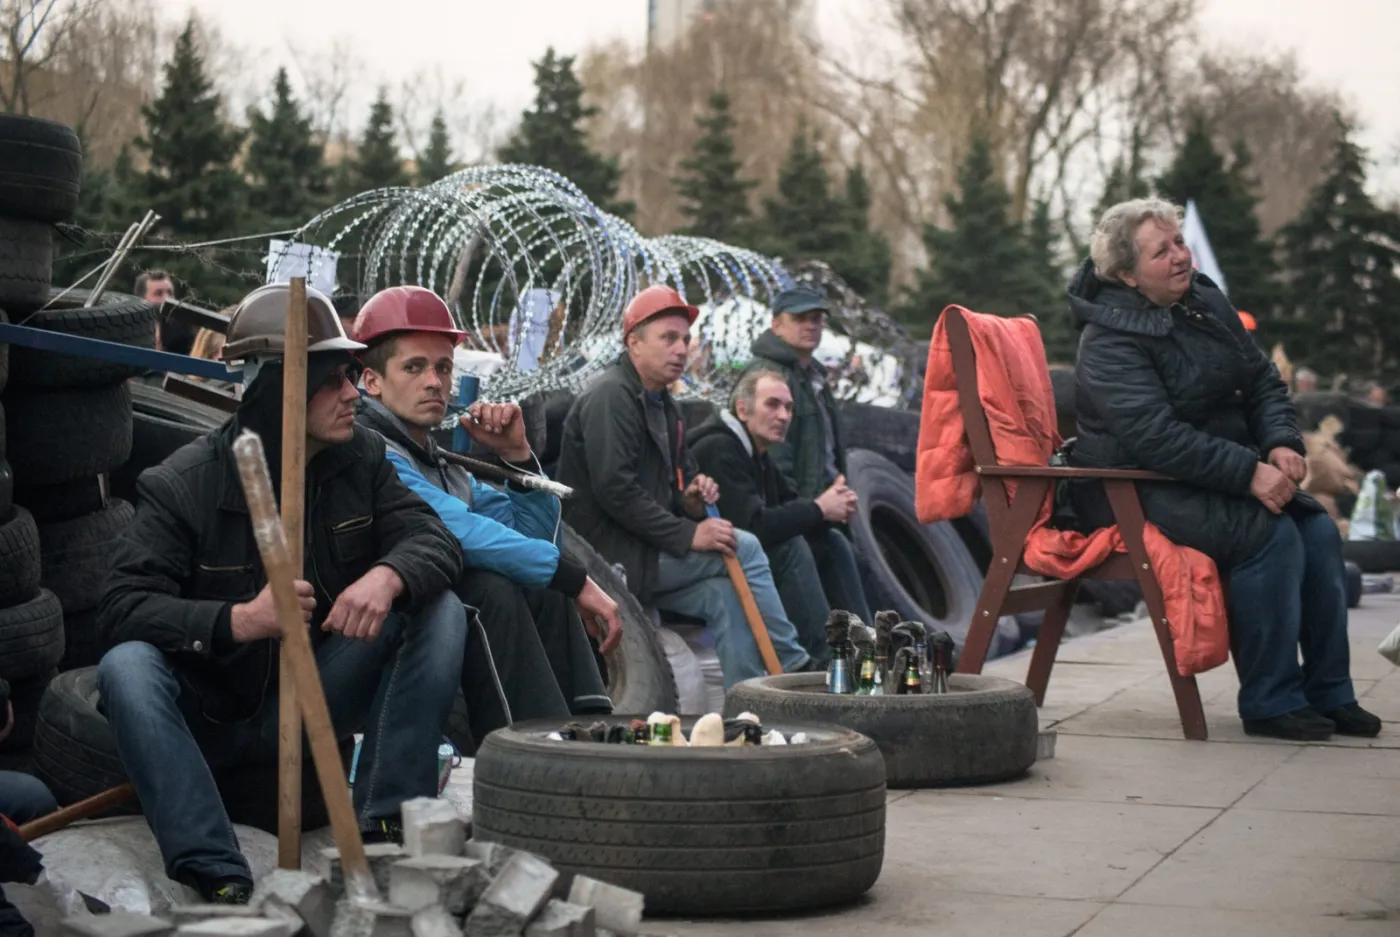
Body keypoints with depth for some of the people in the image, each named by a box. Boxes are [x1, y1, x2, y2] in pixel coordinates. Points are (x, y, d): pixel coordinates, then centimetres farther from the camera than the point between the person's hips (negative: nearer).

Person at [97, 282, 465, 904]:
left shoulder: (360, 460, -2)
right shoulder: (184, 486, -16)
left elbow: (434, 540, -10)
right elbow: (122, 607, -22)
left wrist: (389, 575, -35)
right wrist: (237, 620, -38)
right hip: (210, 716, -3)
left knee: (439, 611, -15)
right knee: (126, 667, -34)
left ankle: (385, 826, -19)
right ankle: (218, 877, -39)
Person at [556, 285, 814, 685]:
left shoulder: (662, 405, 18)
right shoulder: (610, 396, -13)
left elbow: (667, 490, 24)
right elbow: (615, 491, -23)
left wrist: (691, 499, -1)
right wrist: (687, 535, -23)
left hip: (640, 555, 9)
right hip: (609, 557, -9)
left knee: (722, 593, -11)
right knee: (744, 548, -12)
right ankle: (794, 669, -2)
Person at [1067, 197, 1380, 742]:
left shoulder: (1205, 303, 9)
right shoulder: (1110, 342, -17)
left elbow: (1262, 382, 13)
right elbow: (1155, 437, -26)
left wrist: (1282, 443, -9)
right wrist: (1250, 474, -29)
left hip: (1221, 473, 8)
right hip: (1136, 491, -8)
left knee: (1318, 529, -11)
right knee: (1269, 533, -27)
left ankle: (1329, 693, -4)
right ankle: (1268, 702, -18)